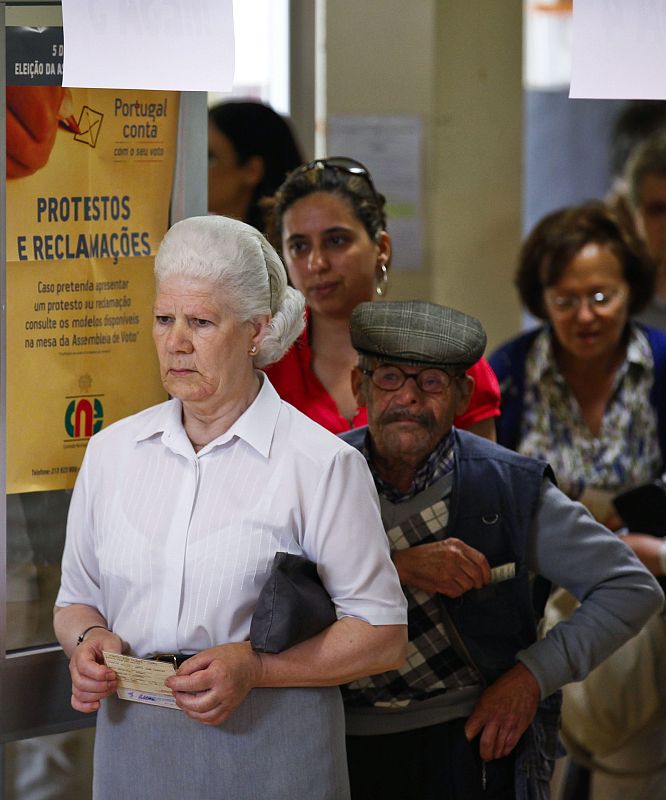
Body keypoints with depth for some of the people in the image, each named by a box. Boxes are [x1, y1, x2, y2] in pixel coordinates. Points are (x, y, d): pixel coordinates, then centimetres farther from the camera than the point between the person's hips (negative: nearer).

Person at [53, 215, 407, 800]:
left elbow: (382, 635, -7)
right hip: (133, 747, 4)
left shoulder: (322, 464, -7)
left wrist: (253, 667, -18)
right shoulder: (112, 451, 8)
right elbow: (77, 601, 17)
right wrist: (88, 639, -6)